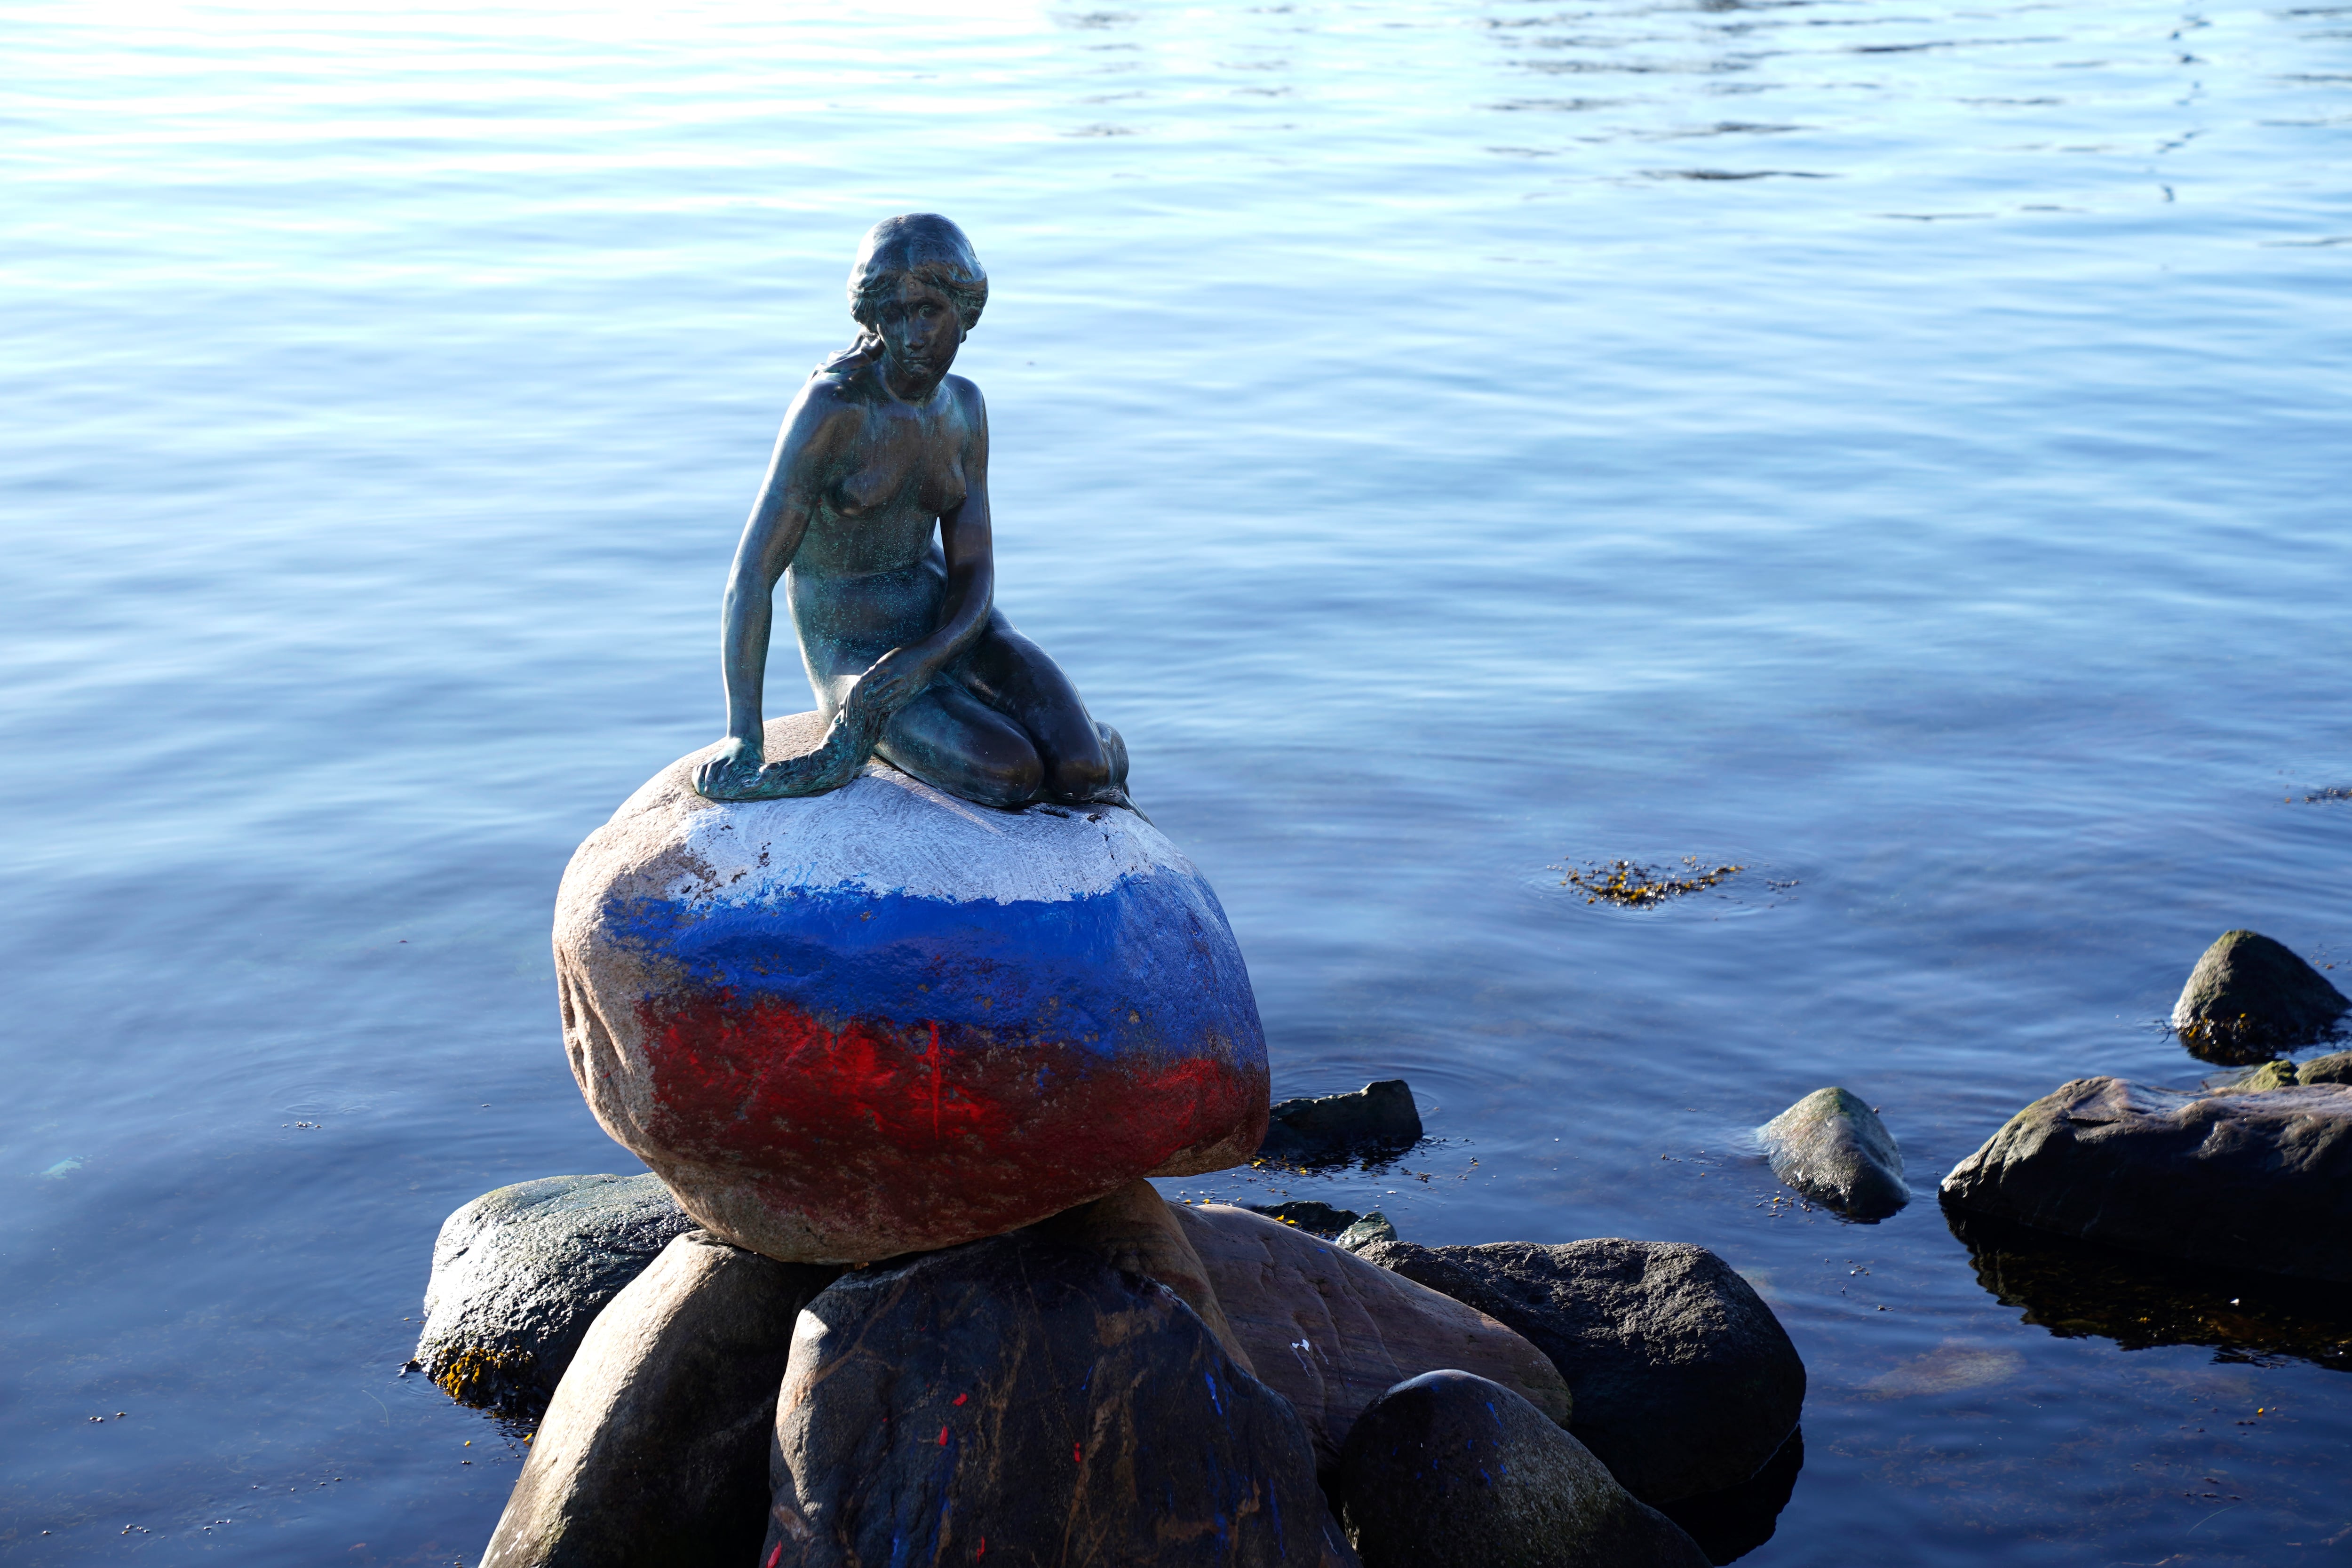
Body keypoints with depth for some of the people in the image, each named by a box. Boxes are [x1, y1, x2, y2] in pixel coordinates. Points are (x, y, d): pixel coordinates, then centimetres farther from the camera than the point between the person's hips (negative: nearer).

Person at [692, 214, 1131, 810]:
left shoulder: (963, 406, 0)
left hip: (947, 625, 5)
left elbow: (974, 570, -3)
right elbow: (752, 575, -21)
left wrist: (925, 660, -24)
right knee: (1009, 775, -28)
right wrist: (742, 735, -26)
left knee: (1084, 769, -20)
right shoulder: (832, 407, -20)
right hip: (853, 647, -4)